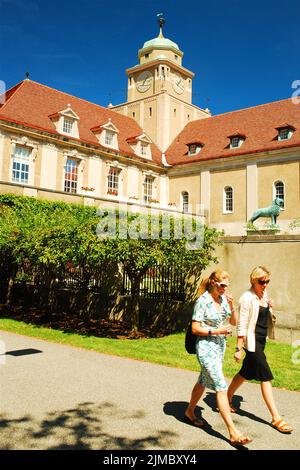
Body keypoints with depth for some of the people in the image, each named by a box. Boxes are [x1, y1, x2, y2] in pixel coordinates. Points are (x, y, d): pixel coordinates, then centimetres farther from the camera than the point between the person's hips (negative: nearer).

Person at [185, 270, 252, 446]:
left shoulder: (223, 299, 4)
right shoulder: (203, 301, -16)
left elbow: (234, 322, 8)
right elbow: (195, 329, -15)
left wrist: (231, 307, -8)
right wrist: (216, 331, -20)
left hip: (220, 346, 7)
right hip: (206, 347, -7)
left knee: (203, 382, 21)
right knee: (221, 387, -10)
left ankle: (190, 411, 41)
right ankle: (233, 433, -6)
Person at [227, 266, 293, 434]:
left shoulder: (264, 294, 7)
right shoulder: (247, 298, -16)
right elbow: (242, 325, -17)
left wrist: (270, 307, 0)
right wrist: (238, 348, -18)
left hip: (261, 341, 8)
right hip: (252, 342, -8)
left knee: (246, 373, 17)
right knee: (266, 377, -5)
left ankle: (227, 399, 34)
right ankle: (276, 418, 3)